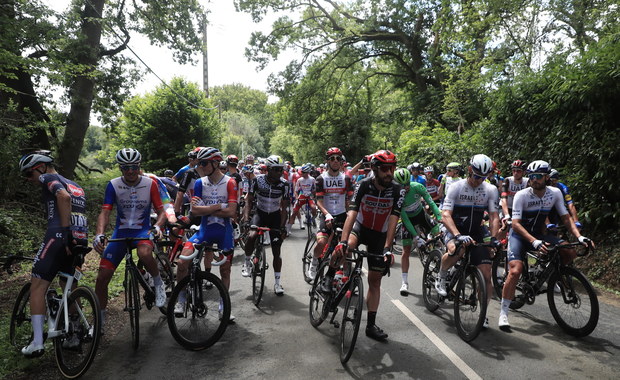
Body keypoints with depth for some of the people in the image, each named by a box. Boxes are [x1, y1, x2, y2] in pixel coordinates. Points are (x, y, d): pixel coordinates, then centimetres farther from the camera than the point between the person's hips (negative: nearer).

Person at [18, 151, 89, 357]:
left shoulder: (48, 178, 3)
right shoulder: (75, 185, 27)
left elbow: (63, 196, -19)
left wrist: (65, 233, -21)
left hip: (59, 236, -8)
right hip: (81, 238, 8)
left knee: (37, 287, -1)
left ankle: (37, 343, -5)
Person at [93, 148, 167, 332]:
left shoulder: (150, 184, -7)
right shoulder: (113, 185, -5)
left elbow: (161, 210, -5)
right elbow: (105, 212, -12)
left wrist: (157, 226, -27)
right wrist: (100, 234, -30)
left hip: (142, 231, -2)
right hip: (121, 232, 2)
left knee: (144, 253, -39)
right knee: (102, 277, -3)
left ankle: (158, 282, -8)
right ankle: (99, 319, 20)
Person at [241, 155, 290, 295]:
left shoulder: (284, 184, -15)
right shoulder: (257, 180, -17)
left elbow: (284, 208, -10)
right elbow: (249, 200, -11)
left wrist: (282, 227, -17)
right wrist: (246, 219, -23)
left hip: (275, 215, 1)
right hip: (260, 213, -1)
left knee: (276, 251, 2)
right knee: (251, 236, -31)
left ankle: (277, 282, 15)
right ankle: (247, 262, -3)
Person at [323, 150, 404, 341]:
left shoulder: (397, 190, -18)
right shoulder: (363, 185, -19)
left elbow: (393, 221, -22)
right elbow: (352, 213, -29)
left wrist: (387, 249, -31)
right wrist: (343, 241, -42)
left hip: (379, 235, 1)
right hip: (360, 227, -1)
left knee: (375, 280, 2)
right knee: (345, 246, -36)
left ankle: (371, 325, 14)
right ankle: (328, 277, -9)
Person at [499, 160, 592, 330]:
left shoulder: (555, 193, -6)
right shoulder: (522, 195, -19)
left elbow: (566, 218, -1)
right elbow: (516, 224, -26)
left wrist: (579, 236, -17)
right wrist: (534, 242, -39)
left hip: (538, 234, 5)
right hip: (519, 235, -5)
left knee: (571, 252, -16)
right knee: (515, 271, -24)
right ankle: (503, 313, -14)